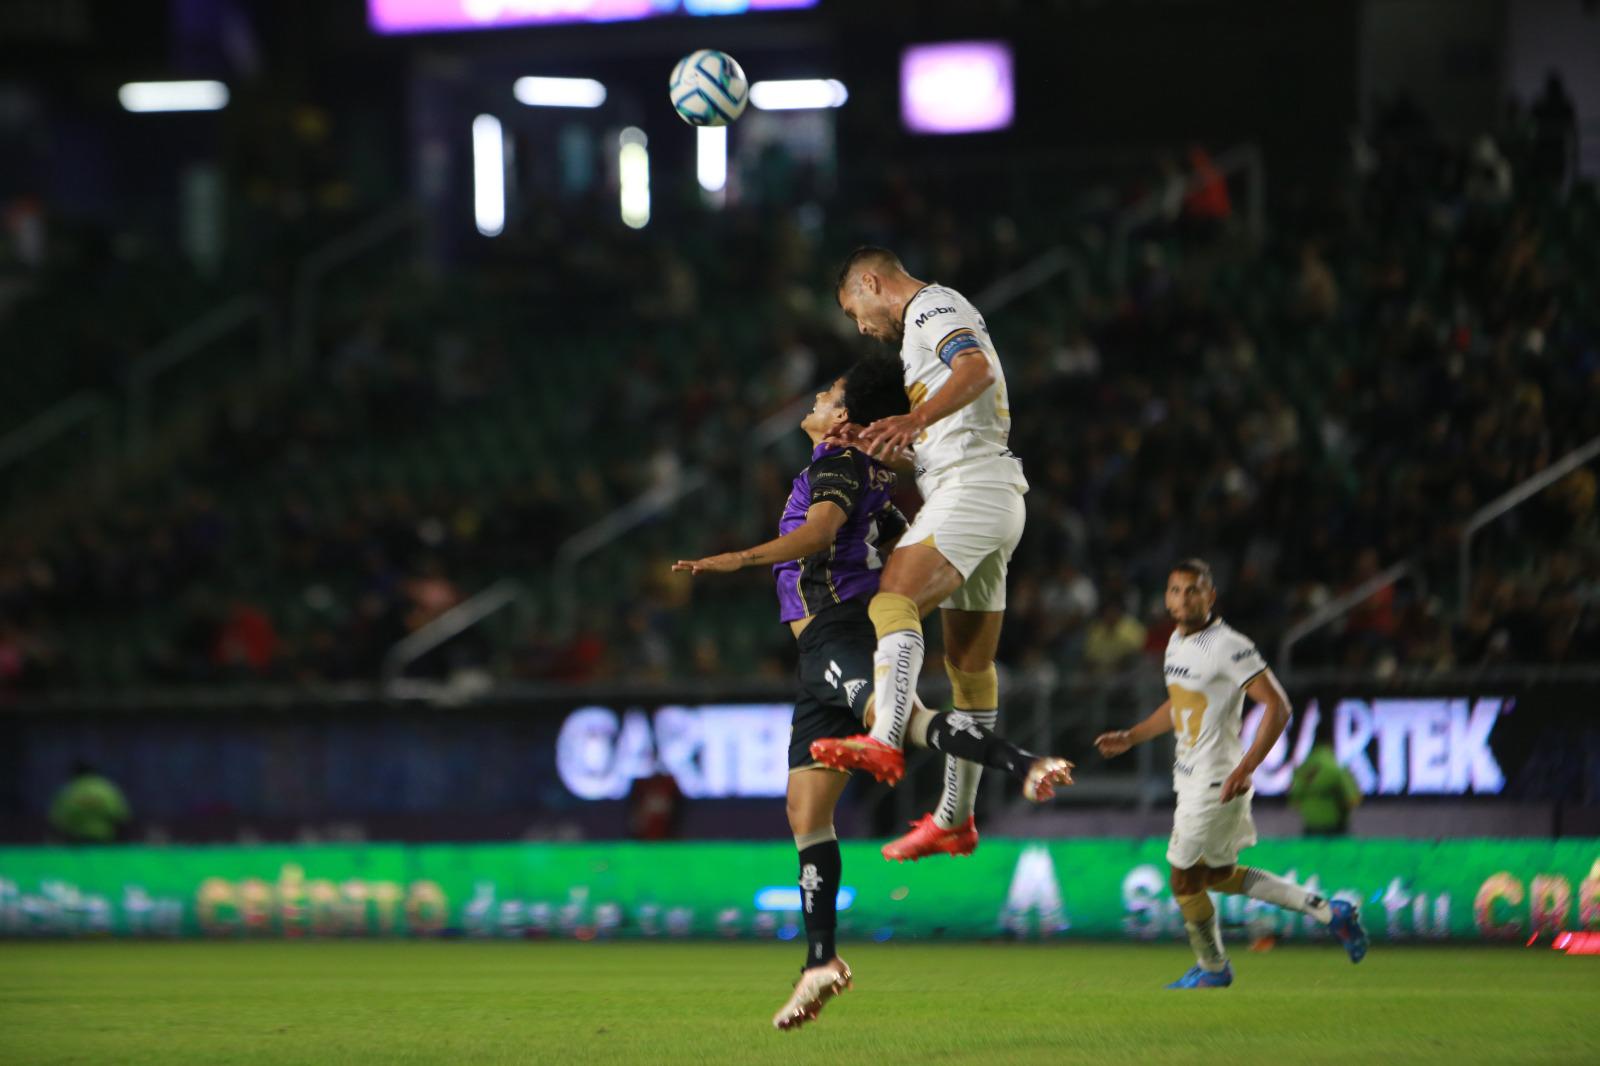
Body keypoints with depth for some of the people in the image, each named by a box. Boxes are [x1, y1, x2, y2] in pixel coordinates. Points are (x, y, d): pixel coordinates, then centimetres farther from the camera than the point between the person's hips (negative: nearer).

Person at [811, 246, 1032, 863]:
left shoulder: (932, 305, 0)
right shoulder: (931, 321, 31)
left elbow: (977, 370, -23)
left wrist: (913, 419, -38)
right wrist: (874, 439, 20)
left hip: (971, 486, -10)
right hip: (992, 502, 10)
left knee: (894, 601, -29)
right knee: (969, 664, 12)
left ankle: (885, 742, -50)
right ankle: (955, 819, 17)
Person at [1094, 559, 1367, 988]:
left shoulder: (1228, 647, -19)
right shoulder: (1178, 641, 9)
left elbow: (1277, 707, -22)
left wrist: (1245, 768, -29)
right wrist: (1129, 738, 20)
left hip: (1217, 782, -10)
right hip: (1189, 776, 10)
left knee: (1185, 880, 2)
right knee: (1219, 875, 17)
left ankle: (1212, 968, 24)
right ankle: (1328, 911, 22)